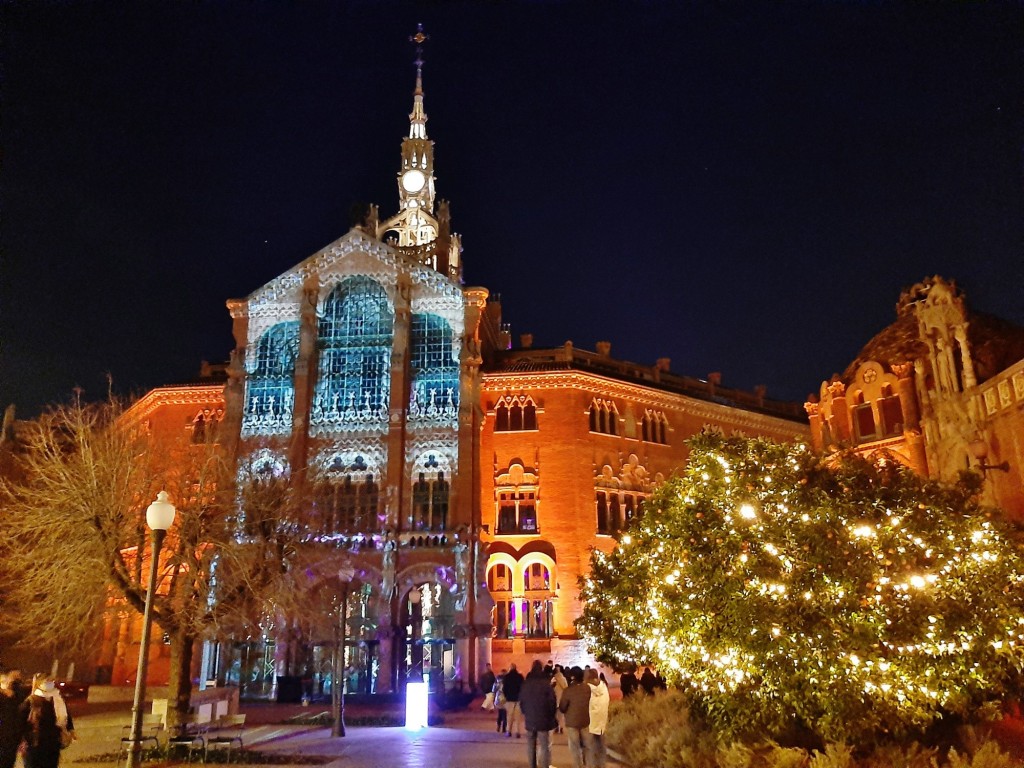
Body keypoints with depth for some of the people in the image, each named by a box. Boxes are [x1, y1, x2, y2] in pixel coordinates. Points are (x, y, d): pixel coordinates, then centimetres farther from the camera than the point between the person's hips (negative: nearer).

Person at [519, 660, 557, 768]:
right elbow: (552, 701, -12)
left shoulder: (525, 683, 4)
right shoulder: (546, 683, -12)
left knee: (531, 745, 16)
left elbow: (521, 700, 10)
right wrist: (551, 715, 2)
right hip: (544, 719, -4)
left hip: (530, 719, 4)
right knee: (545, 746, -1)